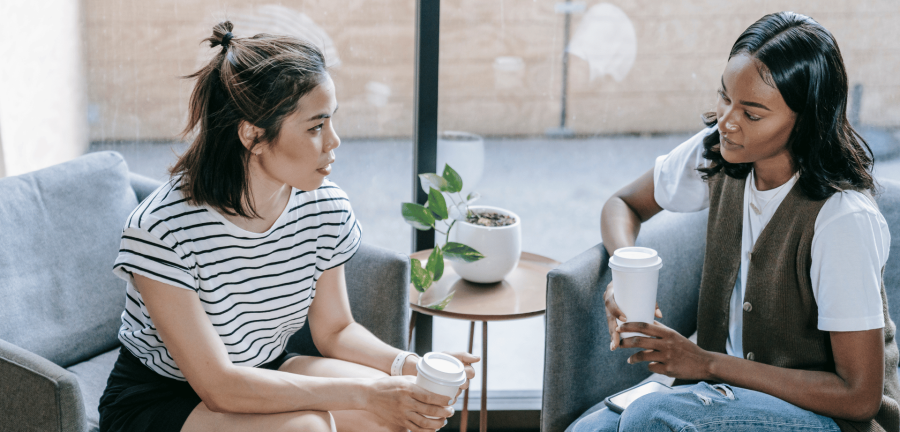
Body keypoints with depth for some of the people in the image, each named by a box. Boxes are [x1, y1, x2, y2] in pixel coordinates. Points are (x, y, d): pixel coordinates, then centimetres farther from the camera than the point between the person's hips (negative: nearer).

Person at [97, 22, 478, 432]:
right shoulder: (161, 229, -29)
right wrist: (364, 395, -32)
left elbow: (335, 329, 2)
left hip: (266, 373, 5)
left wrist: (407, 365, -19)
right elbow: (218, 386, -29)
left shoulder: (326, 209, -11)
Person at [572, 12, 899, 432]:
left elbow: (860, 397, -21)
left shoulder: (842, 219, -25)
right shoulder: (718, 153, -6)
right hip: (731, 384, 6)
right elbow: (623, 204, 11)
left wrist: (709, 363, -20)